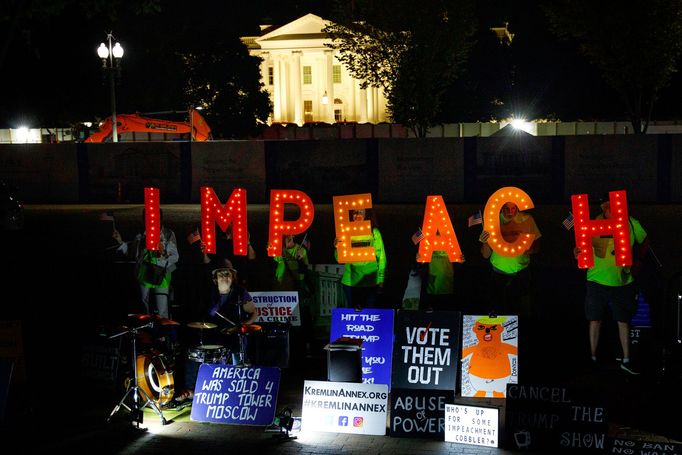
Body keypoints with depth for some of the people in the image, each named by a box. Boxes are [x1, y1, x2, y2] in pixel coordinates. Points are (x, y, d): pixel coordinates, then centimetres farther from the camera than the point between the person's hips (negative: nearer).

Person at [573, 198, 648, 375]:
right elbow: (583, 245, -15)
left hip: (623, 282, 1)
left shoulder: (631, 224, -5)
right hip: (597, 281, -1)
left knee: (624, 320, 9)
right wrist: (578, 252, -37)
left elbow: (644, 241, 13)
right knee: (595, 320, 8)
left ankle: (626, 360, 20)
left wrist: (638, 260, 3)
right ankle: (593, 357, 21)